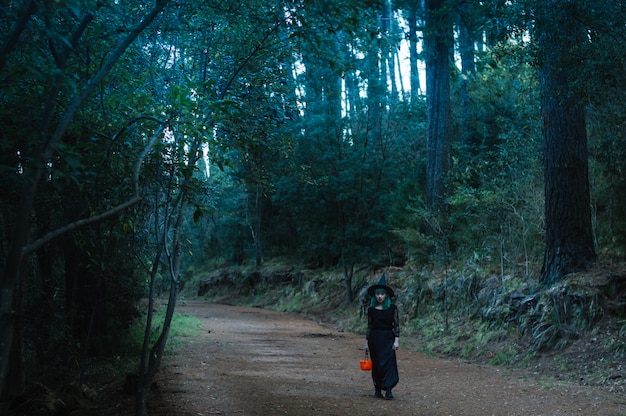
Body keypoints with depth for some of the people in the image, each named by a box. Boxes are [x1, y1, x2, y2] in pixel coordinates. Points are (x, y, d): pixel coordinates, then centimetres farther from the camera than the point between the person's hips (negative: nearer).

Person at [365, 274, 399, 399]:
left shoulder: (392, 308, -1)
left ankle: (388, 390, -15)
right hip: (374, 338, 2)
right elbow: (369, 326, 10)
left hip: (388, 338, -2)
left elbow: (396, 324, -1)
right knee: (376, 364, 6)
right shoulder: (371, 309, 5)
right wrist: (366, 342, 8)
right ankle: (377, 389, 16)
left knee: (388, 362, -11)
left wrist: (397, 340, -8)